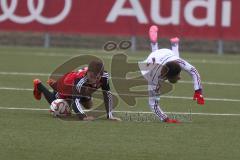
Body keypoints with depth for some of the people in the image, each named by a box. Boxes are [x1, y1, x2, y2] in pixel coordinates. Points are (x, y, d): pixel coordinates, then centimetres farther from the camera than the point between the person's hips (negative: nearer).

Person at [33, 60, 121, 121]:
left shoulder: (104, 77, -38)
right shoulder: (81, 80, -50)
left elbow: (107, 95, -28)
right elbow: (75, 100, -52)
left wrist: (110, 115, -32)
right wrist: (83, 116, -65)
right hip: (67, 84, -5)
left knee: (88, 106, 28)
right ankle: (38, 85, 41)